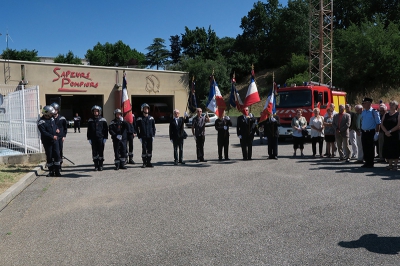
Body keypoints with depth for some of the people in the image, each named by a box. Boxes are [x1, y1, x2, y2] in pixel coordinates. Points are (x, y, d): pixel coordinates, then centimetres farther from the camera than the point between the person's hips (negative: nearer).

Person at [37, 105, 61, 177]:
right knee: (49, 157, 2)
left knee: (57, 155, 0)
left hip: (55, 140, 5)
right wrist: (52, 137, -21)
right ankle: (51, 172, 14)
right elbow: (44, 132, -19)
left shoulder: (52, 118, 10)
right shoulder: (41, 121, -12)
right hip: (47, 142, -5)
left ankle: (57, 171, 7)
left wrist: (57, 129, 5)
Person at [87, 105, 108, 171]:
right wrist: (89, 138, 4)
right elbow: (88, 130, 10)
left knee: (101, 152, 2)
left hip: (101, 138, -2)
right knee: (94, 152, 4)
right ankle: (96, 166, 12)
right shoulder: (90, 120, 7)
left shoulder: (103, 120, 1)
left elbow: (106, 130, 3)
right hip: (93, 139, 2)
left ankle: (100, 165, 11)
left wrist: (105, 138, -3)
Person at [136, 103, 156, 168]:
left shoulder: (151, 118, 9)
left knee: (150, 150, 5)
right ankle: (144, 163, 6)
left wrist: (153, 135, 2)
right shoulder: (139, 119, 2)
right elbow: (137, 128, 3)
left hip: (150, 137, 3)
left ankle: (149, 162, 15)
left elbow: (154, 127, 12)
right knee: (144, 150, -3)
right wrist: (139, 137, -4)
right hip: (143, 137, -2)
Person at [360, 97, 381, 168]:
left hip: (371, 132, -6)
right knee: (365, 148, 9)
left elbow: (378, 123, -10)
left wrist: (376, 133, -14)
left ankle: (370, 163, 11)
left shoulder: (374, 112, -9)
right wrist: (361, 131, 13)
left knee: (370, 148, 2)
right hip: (364, 132, 6)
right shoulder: (363, 112, 10)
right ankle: (367, 162, 20)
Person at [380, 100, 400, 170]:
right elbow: (382, 125, 6)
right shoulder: (386, 115, 12)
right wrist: (386, 132, -9)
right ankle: (390, 164, 15)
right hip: (387, 135, 5)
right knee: (387, 150, 5)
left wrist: (390, 131, -16)